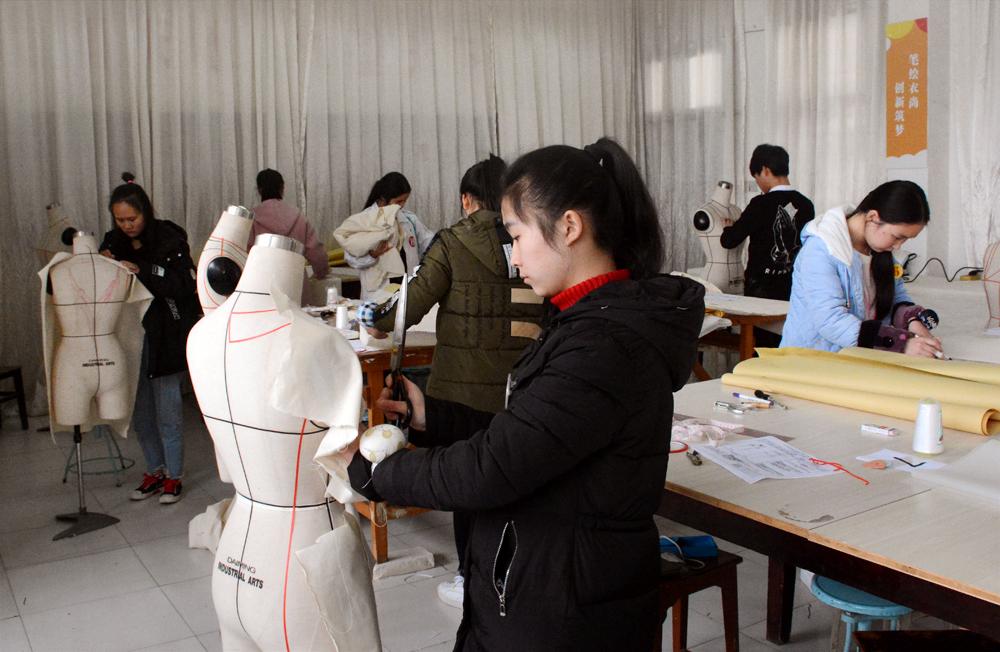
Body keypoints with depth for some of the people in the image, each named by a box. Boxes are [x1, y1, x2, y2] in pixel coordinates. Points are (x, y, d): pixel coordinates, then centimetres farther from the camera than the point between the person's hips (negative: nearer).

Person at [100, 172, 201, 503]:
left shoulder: (169, 239, -10)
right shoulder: (113, 242, 6)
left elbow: (183, 285, -19)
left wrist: (140, 271, -25)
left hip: (165, 336, -5)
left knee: (167, 408, 0)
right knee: (139, 408, 12)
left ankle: (173, 475, 13)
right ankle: (155, 470, 27)